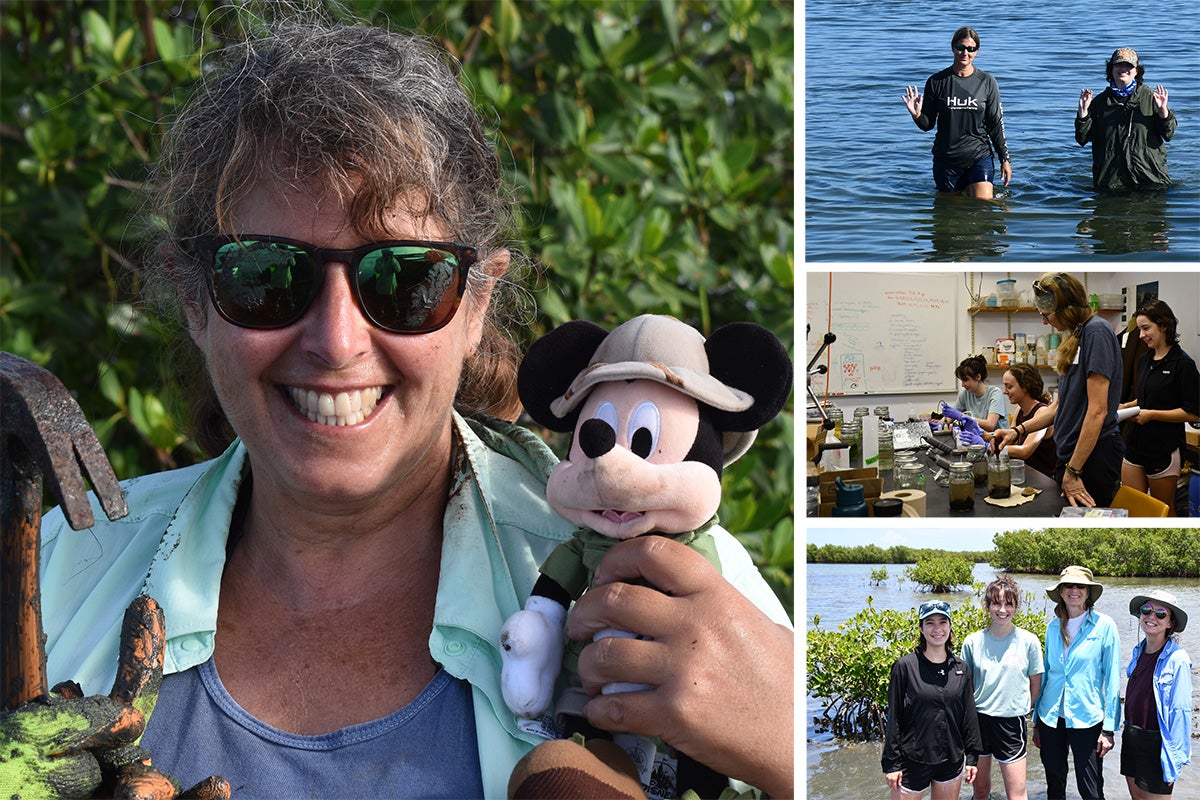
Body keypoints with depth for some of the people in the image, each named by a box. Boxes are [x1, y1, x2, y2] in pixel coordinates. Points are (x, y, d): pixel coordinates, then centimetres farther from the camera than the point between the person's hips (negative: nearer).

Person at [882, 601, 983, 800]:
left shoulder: (960, 668, 5)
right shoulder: (905, 666, -7)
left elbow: (969, 715, 10)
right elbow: (893, 718, -6)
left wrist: (972, 757, 7)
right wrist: (891, 763, -8)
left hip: (951, 761, 4)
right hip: (913, 761, -4)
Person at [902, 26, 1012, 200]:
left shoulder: (986, 82, 0)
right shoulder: (936, 81, -1)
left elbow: (995, 124, 5)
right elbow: (928, 124, 4)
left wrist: (1005, 159, 4)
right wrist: (917, 115, -18)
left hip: (980, 156, -1)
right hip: (946, 159, 1)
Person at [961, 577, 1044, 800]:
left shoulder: (1028, 641, -4)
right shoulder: (973, 642, 0)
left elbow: (1035, 684, 6)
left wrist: (1021, 708, 9)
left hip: (1012, 723, -2)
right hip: (978, 720, 2)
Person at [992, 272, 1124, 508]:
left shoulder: (1096, 332, -14)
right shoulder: (1075, 337, 16)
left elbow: (1098, 410, -19)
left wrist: (1073, 471, -19)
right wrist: (1018, 431, 9)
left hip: (1093, 457, -9)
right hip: (1072, 454, 9)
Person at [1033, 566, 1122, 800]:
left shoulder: (1104, 625, -6)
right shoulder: (1053, 627, 7)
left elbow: (1112, 679, -6)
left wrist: (1109, 728, -10)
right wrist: (1037, 723, 14)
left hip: (1086, 719, -4)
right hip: (1051, 718, 4)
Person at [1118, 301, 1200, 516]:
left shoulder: (1182, 364, -12)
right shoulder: (1144, 361, 12)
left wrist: (1151, 414, -18)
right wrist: (1127, 407, 5)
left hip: (1163, 450, -7)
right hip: (1136, 445, 7)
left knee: (1164, 512, 6)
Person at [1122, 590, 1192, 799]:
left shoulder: (1177, 659, -16)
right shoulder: (1139, 651, 6)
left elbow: (1181, 712, -17)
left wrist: (1174, 759, -18)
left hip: (1156, 743, -7)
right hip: (1131, 739, 7)